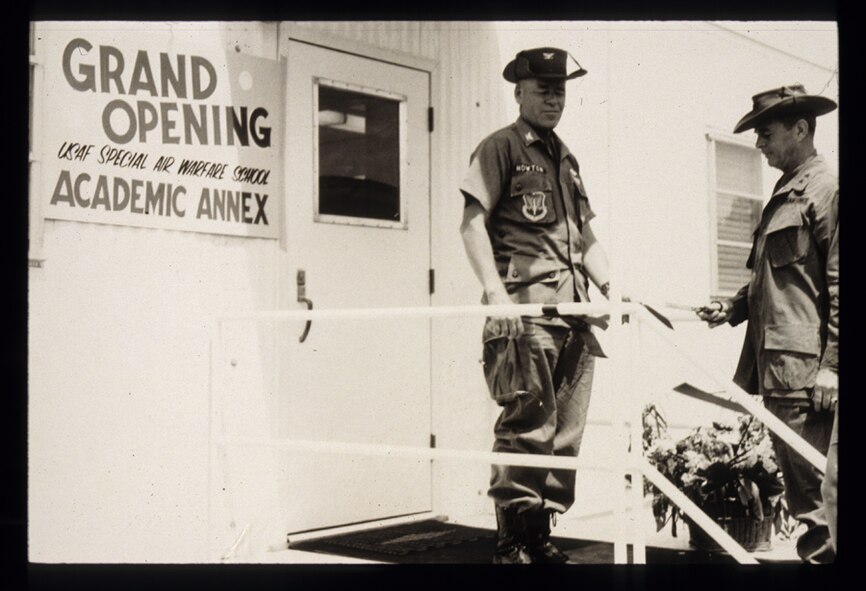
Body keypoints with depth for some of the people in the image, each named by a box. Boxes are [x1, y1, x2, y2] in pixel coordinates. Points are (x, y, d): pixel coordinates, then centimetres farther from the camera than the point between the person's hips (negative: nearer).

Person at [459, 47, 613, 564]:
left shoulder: (567, 159, 24)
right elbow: (472, 224, -6)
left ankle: (541, 535, 17)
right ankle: (512, 541, 0)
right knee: (528, 427, -9)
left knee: (567, 432, 7)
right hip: (526, 309, -7)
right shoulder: (500, 148, 2)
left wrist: (609, 287, 12)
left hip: (574, 313, 7)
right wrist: (495, 291, -17)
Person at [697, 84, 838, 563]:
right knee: (794, 475, 13)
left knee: (807, 477, -6)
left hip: (803, 368, -9)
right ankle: (816, 549, 21)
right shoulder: (784, 195, 20)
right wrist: (735, 307, 12)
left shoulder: (825, 190, -8)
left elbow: (838, 285, -13)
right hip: (776, 364, 9)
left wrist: (831, 365, -16)